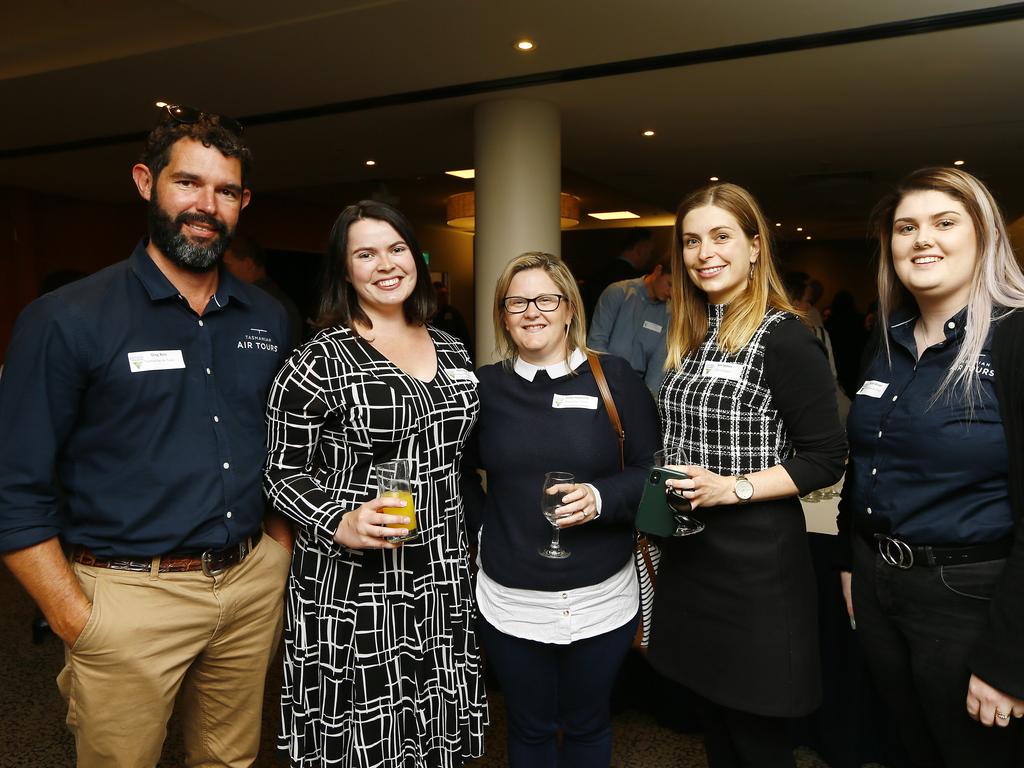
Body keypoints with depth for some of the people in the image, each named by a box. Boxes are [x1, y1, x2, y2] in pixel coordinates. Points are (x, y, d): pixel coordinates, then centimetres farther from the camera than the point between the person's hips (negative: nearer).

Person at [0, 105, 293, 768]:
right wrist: (77, 623, -11)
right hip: (130, 595, -4)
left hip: (252, 586, 4)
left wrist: (278, 561, 5)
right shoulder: (68, 319, -10)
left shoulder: (269, 320, 4)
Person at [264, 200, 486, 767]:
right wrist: (340, 524, -22)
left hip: (442, 582, 5)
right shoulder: (319, 360, -10)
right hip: (352, 589, -5)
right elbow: (282, 473, -6)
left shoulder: (450, 350, 7)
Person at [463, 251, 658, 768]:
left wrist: (602, 498, -21)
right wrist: (480, 527, 0)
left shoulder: (613, 376, -6)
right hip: (510, 601, 1)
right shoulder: (485, 386, -1)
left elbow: (655, 470, -4)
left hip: (601, 599, 0)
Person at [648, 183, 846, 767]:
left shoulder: (784, 337, -12)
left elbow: (827, 459, -14)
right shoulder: (691, 336, 9)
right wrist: (668, 485, 0)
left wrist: (734, 488, -23)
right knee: (713, 719, 22)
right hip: (690, 552, 7)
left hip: (756, 555, -6)